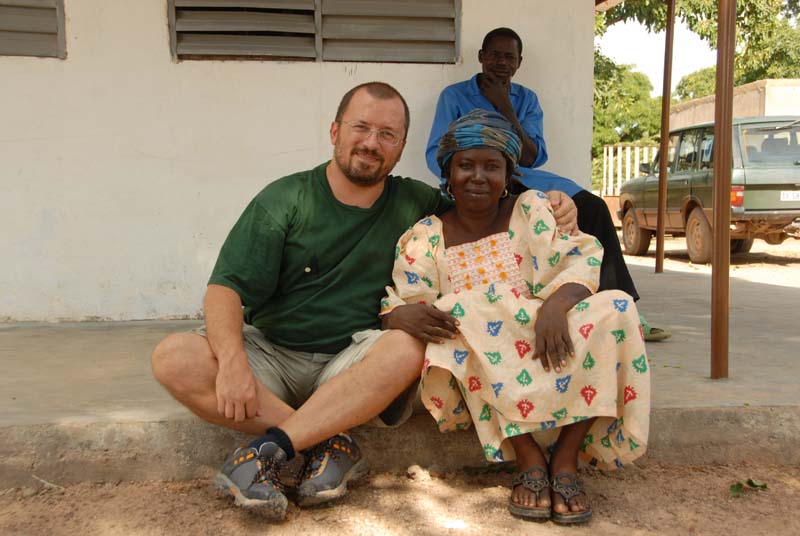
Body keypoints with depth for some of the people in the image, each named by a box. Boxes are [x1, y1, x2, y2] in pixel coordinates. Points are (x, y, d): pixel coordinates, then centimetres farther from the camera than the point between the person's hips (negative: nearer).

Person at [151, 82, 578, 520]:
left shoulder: (416, 203, 7)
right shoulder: (284, 200, -1)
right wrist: (233, 360, -27)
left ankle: (269, 449, -28)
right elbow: (227, 287, -8)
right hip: (269, 352, 0)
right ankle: (329, 446, -22)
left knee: (409, 346, -32)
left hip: (349, 368, 0)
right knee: (174, 359, -26)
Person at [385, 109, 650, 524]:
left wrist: (555, 305, -30)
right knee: (464, 316, -30)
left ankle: (565, 459, -22)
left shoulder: (532, 209, 4)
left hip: (547, 351, 1)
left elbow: (580, 260, -8)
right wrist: (404, 315, -29)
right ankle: (529, 460, -27)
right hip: (477, 372, -1)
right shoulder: (425, 238, 4)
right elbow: (397, 307, -3)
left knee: (615, 310, -21)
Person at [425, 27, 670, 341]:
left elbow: (533, 158, 5)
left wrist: (505, 108, -3)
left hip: (518, 178, 4)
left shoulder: (526, 99, 18)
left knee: (592, 207, -18)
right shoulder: (454, 96, 8)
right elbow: (435, 153, -2)